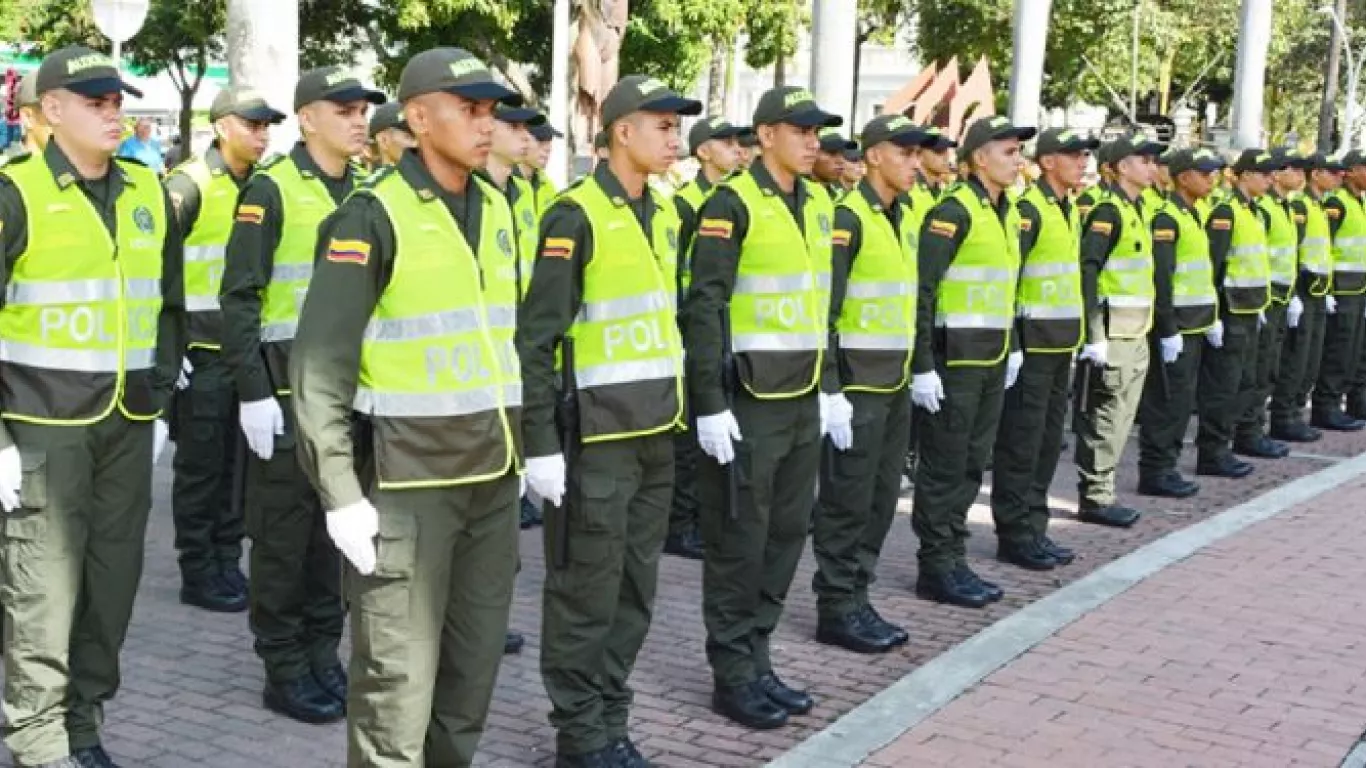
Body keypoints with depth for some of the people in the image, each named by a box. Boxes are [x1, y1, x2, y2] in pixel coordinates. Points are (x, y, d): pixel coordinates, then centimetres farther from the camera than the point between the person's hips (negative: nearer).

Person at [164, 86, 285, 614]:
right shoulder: (190, 184, -10)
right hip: (202, 349, -6)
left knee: (237, 462, 11)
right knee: (200, 465, 1)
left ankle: (229, 564, 21)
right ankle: (198, 575, 11)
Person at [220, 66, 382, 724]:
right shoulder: (271, 190, -8)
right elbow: (239, 297, -11)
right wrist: (253, 392, -16)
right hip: (289, 386, -6)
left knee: (338, 525, 11)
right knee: (284, 534, 2)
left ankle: (323, 655, 23)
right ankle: (284, 671, 12)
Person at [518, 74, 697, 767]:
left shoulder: (664, 215, 12)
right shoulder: (576, 215, -12)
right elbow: (536, 337, -15)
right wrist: (540, 442, -18)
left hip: (655, 433, 8)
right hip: (596, 437, -8)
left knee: (635, 588, 13)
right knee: (587, 591, 1)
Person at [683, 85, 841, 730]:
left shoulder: (818, 204, 12)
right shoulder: (732, 203, -11)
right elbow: (704, 307, -15)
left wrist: (830, 386, 17)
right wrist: (710, 404, -19)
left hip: (802, 399, 8)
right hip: (748, 400, -7)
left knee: (787, 533, 12)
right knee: (739, 540, 1)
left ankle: (757, 659, 24)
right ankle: (733, 676, 12)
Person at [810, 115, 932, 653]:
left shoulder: (905, 218, 13)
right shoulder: (848, 217, -12)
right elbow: (823, 308, -17)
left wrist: (916, 369, 18)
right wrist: (831, 391, -20)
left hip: (896, 383, 8)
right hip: (857, 384, -8)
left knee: (881, 500, 12)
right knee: (847, 502, -1)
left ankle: (857, 599, 21)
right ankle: (837, 609, 8)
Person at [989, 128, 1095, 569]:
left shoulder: (1069, 209, 15)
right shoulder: (1029, 209, -13)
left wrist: (1076, 336, 19)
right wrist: (1010, 344, -21)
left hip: (1060, 343, 9)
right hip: (1031, 345, -9)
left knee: (1047, 441, 13)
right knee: (1020, 442, -2)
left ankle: (1034, 528, 21)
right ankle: (1014, 536, 5)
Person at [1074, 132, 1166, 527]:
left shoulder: (1133, 210, 17)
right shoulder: (1107, 211, -13)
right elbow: (1087, 272, -20)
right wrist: (1094, 336, -23)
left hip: (1135, 335, 10)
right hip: (1111, 335, -9)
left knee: (1121, 418, 12)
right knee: (1104, 419, -4)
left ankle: (1101, 492, 20)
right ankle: (1095, 498, 2)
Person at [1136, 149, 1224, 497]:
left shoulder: (1192, 215, 16)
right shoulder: (1166, 216, -14)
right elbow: (1160, 277, -19)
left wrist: (1211, 317, 18)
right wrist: (1168, 330, -20)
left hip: (1193, 325, 9)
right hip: (1174, 327, -9)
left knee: (1182, 400, 12)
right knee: (1167, 402, -5)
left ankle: (1165, 466, 19)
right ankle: (1154, 473, 1)